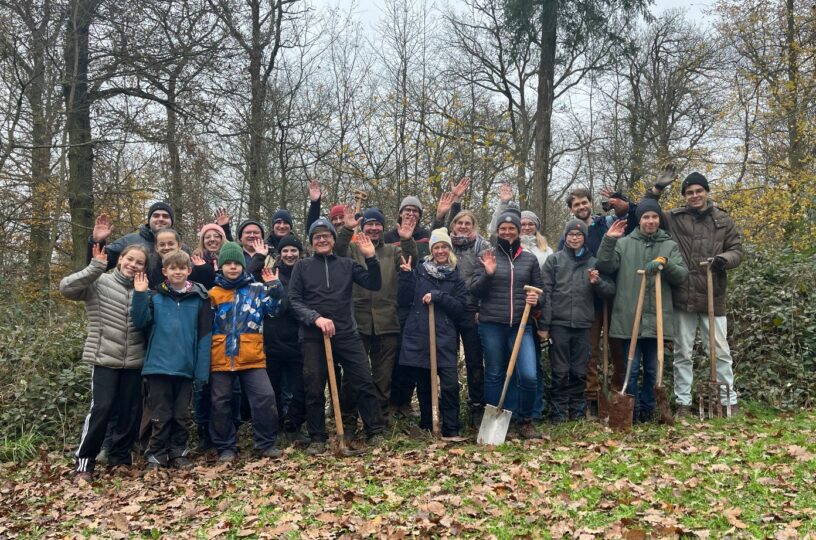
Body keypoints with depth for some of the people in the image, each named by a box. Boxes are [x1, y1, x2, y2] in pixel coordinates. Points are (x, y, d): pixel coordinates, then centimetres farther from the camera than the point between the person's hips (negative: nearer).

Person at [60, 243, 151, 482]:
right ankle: (85, 462, 8)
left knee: (130, 412, 8)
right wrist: (96, 267, -23)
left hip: (134, 361, 4)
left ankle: (120, 458, 23)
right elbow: (66, 287, -16)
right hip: (105, 359, -4)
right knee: (101, 409, -6)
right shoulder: (99, 283, -4)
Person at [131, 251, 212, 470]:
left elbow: (205, 335, -1)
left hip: (186, 368, 1)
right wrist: (139, 295, -17)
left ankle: (179, 453, 24)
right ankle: (156, 455, 19)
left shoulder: (199, 298, 0)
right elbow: (140, 322, -7)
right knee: (160, 415, 7)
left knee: (182, 415, 11)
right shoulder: (155, 297, 1)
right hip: (158, 366, -1)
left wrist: (202, 369, -6)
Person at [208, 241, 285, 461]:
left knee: (265, 397, -8)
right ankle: (226, 448, 23)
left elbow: (274, 308, -1)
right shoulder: (213, 293, 7)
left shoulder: (257, 289, 7)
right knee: (220, 403, 8)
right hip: (221, 359, 1)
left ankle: (266, 444, 7)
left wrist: (275, 287, -12)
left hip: (252, 357, -1)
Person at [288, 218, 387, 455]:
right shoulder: (302, 267, 7)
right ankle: (317, 439, 17)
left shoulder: (347, 264, 10)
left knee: (364, 382, -1)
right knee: (314, 389, 4)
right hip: (313, 336, -1)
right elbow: (294, 300, 1)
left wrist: (371, 258, -10)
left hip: (347, 334, 1)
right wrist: (316, 318, -14)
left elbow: (374, 284, 3)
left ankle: (376, 432, 10)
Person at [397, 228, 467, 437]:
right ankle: (426, 427, 25)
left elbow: (460, 308, 0)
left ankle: (451, 431, 3)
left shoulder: (456, 276, 8)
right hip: (418, 336, 1)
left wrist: (437, 296, -12)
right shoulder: (419, 270, 7)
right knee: (423, 386, 9)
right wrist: (406, 276, -8)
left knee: (450, 385, -9)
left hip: (445, 338, -1)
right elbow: (404, 302, 3)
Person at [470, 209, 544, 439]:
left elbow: (539, 290, 13)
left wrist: (536, 299, -9)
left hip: (521, 325, 1)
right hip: (491, 325, 0)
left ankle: (525, 421, 13)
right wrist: (487, 274, -15)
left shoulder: (529, 259, 10)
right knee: (493, 375, 8)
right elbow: (474, 291, 2)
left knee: (528, 376, -10)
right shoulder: (488, 257, 6)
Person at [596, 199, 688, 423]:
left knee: (652, 369, 11)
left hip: (657, 318, 2)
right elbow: (605, 266, -4)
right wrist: (608, 240, -14)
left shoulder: (670, 245, 10)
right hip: (629, 318, -2)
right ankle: (632, 411, 13)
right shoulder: (624, 243, 5)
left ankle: (647, 410, 23)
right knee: (631, 368, 2)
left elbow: (682, 275, 1)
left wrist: (664, 263, -16)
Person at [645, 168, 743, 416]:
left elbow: (737, 251, 6)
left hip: (713, 298, 1)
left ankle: (730, 401, 19)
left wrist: (722, 259, -16)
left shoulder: (723, 220, 6)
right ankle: (683, 402, 17)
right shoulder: (673, 219, 3)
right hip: (683, 298, 0)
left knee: (721, 352, 7)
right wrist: (657, 189, -5)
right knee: (682, 353, 8)